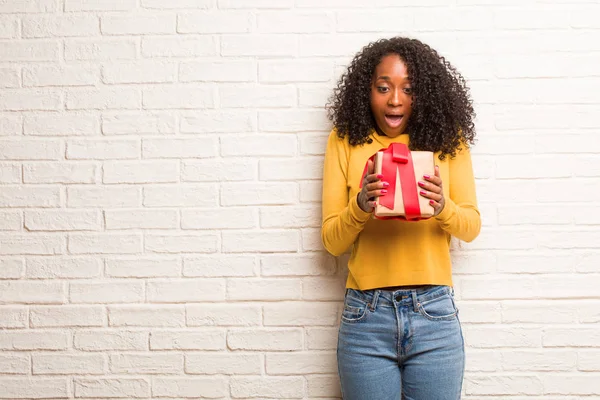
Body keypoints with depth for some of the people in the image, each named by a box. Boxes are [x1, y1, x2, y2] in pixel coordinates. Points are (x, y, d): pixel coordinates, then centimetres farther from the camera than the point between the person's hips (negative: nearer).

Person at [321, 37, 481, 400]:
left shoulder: (447, 139, 3)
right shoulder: (345, 141, 1)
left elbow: (472, 226, 3)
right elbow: (331, 241, 1)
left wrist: (442, 206, -18)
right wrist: (360, 206, -20)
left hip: (435, 314, 1)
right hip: (366, 315, 0)